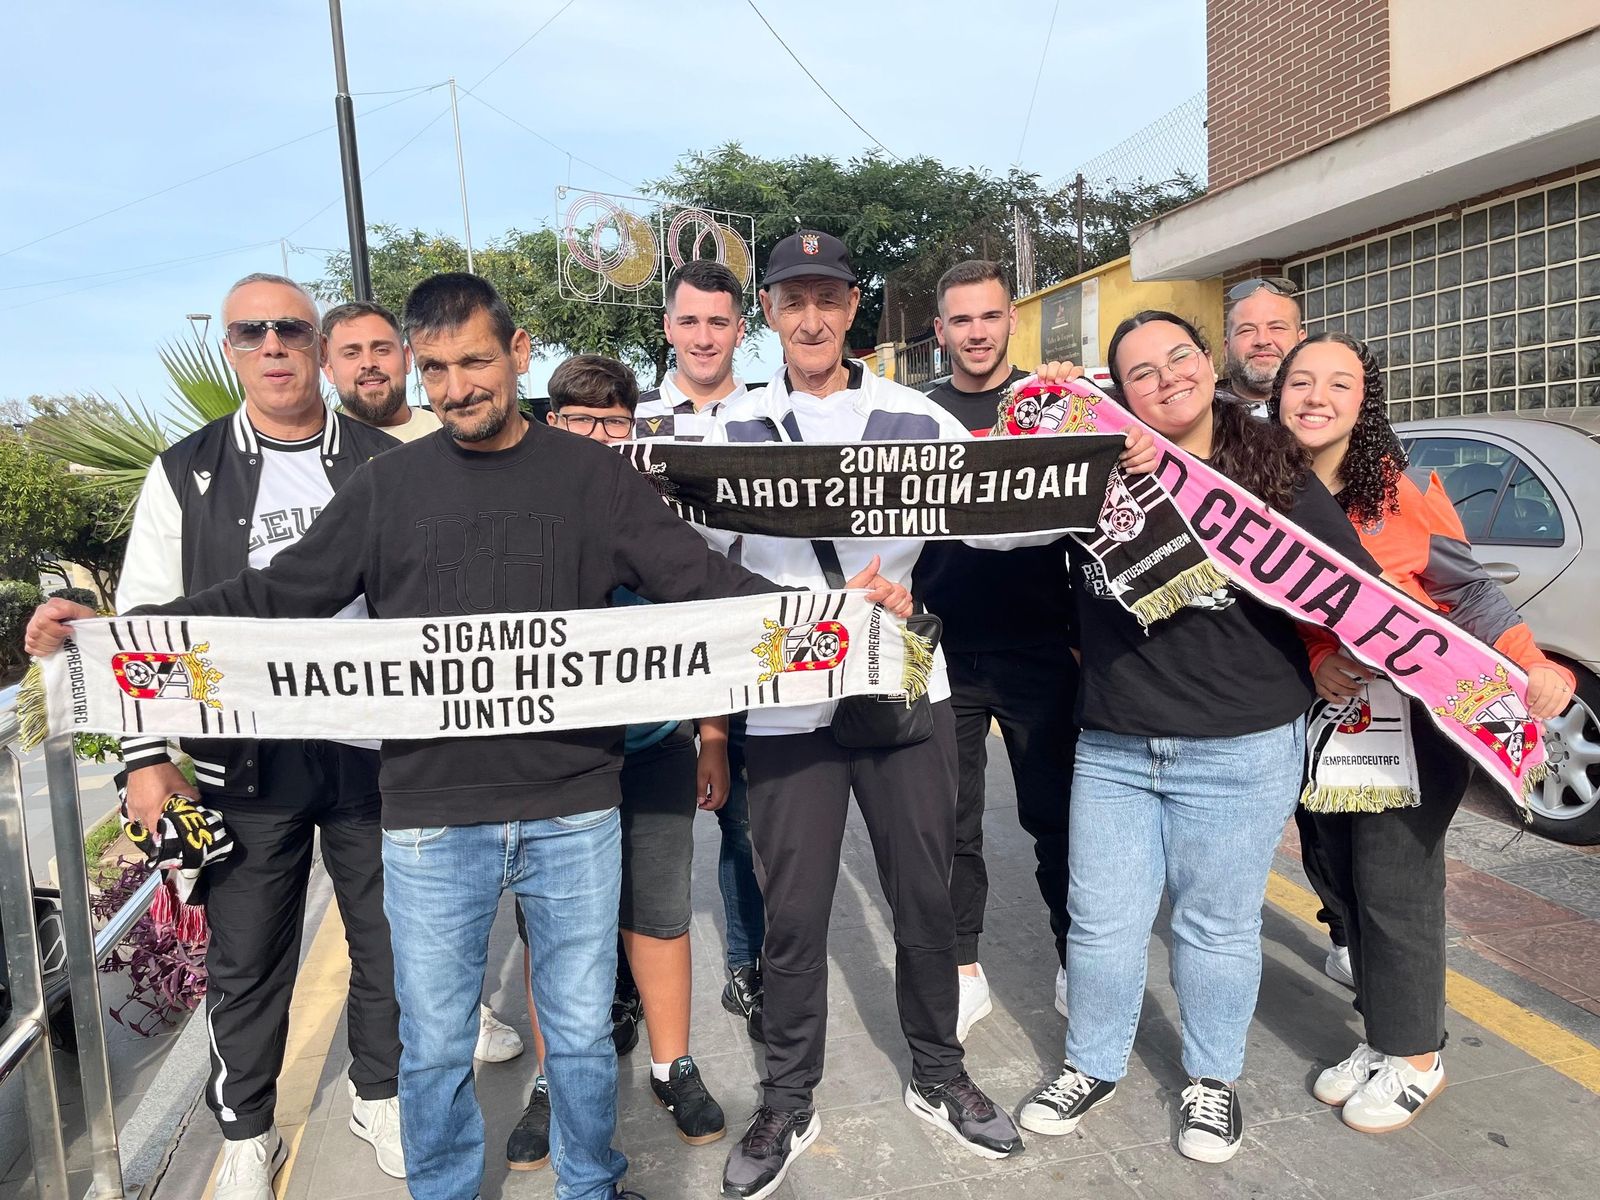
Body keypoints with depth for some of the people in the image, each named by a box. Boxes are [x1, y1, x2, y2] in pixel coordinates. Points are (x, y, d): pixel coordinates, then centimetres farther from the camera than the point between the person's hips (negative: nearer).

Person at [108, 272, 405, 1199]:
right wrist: (147, 756, -3)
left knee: (389, 937, 13)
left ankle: (381, 1094, 36)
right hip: (244, 758, 0)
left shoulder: (386, 464, 3)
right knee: (246, 958, 12)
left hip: (377, 746, 1)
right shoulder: (187, 475, 3)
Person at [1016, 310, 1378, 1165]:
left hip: (1241, 752, -1)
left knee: (1218, 924, 15)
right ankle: (1092, 1067, 37)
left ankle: (1211, 1079, 39)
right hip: (1111, 749, 2)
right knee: (1101, 921, 12)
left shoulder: (1278, 475, -2)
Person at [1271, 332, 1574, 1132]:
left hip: (1414, 713, -4)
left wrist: (1533, 669, -13)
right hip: (1327, 716, 4)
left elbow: (1467, 587, -5)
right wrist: (1318, 663, -15)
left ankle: (1417, 1059, 19)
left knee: (1394, 886, -2)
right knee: (1349, 883, 13)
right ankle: (1381, 1039, 31)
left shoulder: (1402, 487, -11)